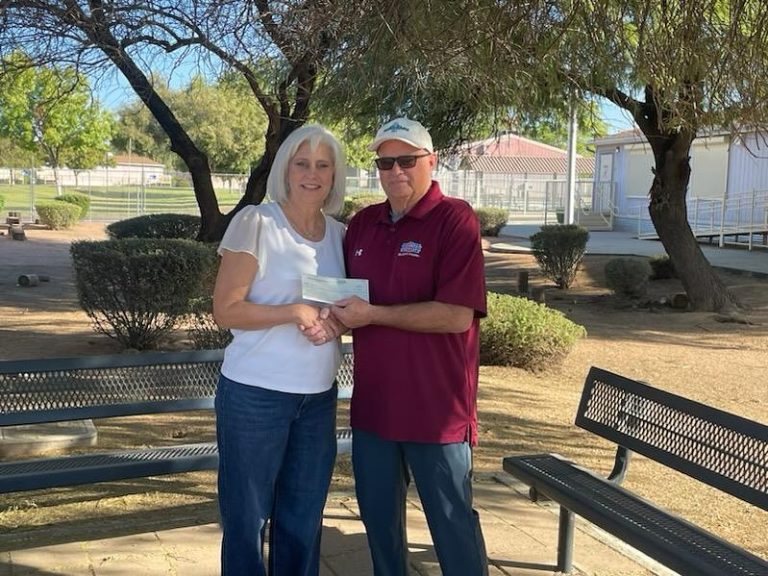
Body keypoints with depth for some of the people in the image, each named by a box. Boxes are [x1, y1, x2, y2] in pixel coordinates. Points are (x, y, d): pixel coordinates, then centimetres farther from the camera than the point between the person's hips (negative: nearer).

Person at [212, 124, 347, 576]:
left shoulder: (340, 233, 8)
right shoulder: (255, 223, -8)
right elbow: (225, 310, -11)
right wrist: (293, 311, -22)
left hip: (319, 395, 5)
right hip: (255, 393, -5)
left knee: (304, 519, 14)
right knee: (247, 516, 7)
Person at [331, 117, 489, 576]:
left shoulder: (455, 220, -12)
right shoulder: (363, 223, 9)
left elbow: (456, 315, -22)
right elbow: (347, 297, 20)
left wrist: (373, 315, -18)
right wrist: (328, 313, -4)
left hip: (436, 408, -6)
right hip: (372, 403, 7)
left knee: (452, 522, 8)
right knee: (379, 517, 20)